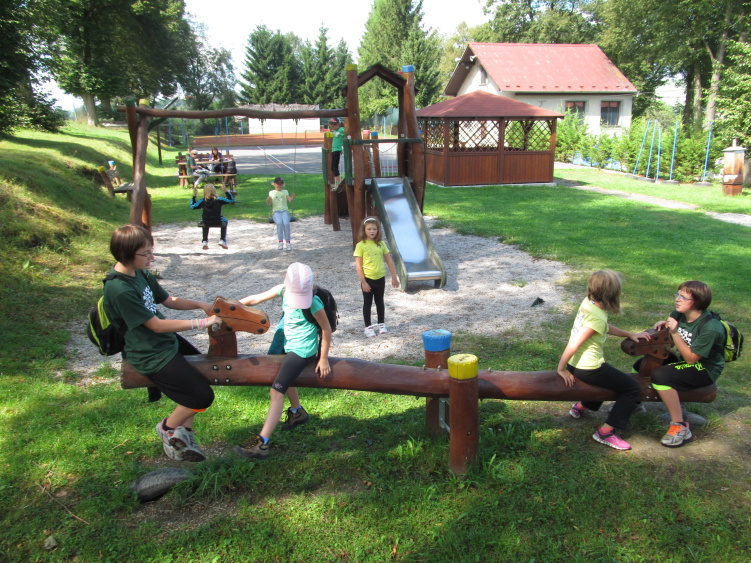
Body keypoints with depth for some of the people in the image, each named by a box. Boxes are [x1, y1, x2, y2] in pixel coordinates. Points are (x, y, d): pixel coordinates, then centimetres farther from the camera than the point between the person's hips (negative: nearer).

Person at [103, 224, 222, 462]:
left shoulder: (141, 274, 1)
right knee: (202, 396, -11)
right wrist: (201, 322, -25)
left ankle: (183, 432, 26)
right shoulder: (120, 290, -27)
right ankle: (168, 427, 18)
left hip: (166, 341, 10)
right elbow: (157, 325, -25)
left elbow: (169, 301, 11)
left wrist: (200, 304, -6)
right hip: (151, 356, -10)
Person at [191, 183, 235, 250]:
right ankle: (222, 240, 23)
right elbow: (231, 200, 1)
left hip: (205, 223, 2)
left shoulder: (202, 201, -3)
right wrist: (226, 191, 3)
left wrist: (194, 196, 15)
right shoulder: (219, 200, -8)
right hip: (217, 223, -2)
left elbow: (192, 206, 9)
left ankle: (204, 242, 33)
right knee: (224, 221, 32)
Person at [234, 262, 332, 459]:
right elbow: (257, 299, 2)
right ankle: (297, 412, 56)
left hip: (302, 351, -8)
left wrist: (323, 359, -11)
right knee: (285, 377, 30)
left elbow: (327, 329, -15)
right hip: (288, 345, 8)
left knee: (277, 390, -15)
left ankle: (261, 444, -14)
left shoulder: (314, 304, -25)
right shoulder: (283, 290, -8)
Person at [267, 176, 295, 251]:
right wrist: (268, 200, -20)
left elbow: (290, 200, 1)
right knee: (279, 223, -33)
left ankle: (288, 242, -23)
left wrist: (293, 197, -21)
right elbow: (269, 204, 3)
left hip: (285, 210, 1)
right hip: (276, 212, -1)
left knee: (286, 223, -30)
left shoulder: (285, 192, 16)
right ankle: (280, 242, -30)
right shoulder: (271, 193, 14)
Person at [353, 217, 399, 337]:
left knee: (380, 301, 17)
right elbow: (358, 266, -11)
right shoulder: (361, 245, -10)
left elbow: (389, 261, 5)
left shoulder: (381, 244, 1)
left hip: (380, 278, 4)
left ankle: (381, 324, 31)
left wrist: (394, 277, 2)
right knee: (367, 303, 8)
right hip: (368, 279, -3)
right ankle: (368, 327, 18)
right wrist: (363, 282, -14)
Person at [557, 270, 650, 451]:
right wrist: (561, 369, -16)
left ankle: (581, 407, 42)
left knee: (610, 377, 35)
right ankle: (605, 432, 4)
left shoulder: (588, 302, 0)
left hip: (576, 363, 9)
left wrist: (630, 334, 20)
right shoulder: (597, 318, -26)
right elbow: (573, 344, -27)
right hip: (589, 368, -9)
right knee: (633, 389, 3)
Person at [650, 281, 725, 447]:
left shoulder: (711, 328, -27)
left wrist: (675, 333, -30)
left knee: (660, 376, -30)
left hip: (705, 370, -8)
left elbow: (691, 358, -24)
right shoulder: (679, 314, -6)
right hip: (685, 360, 8)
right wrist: (665, 325, -10)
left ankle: (680, 427, -19)